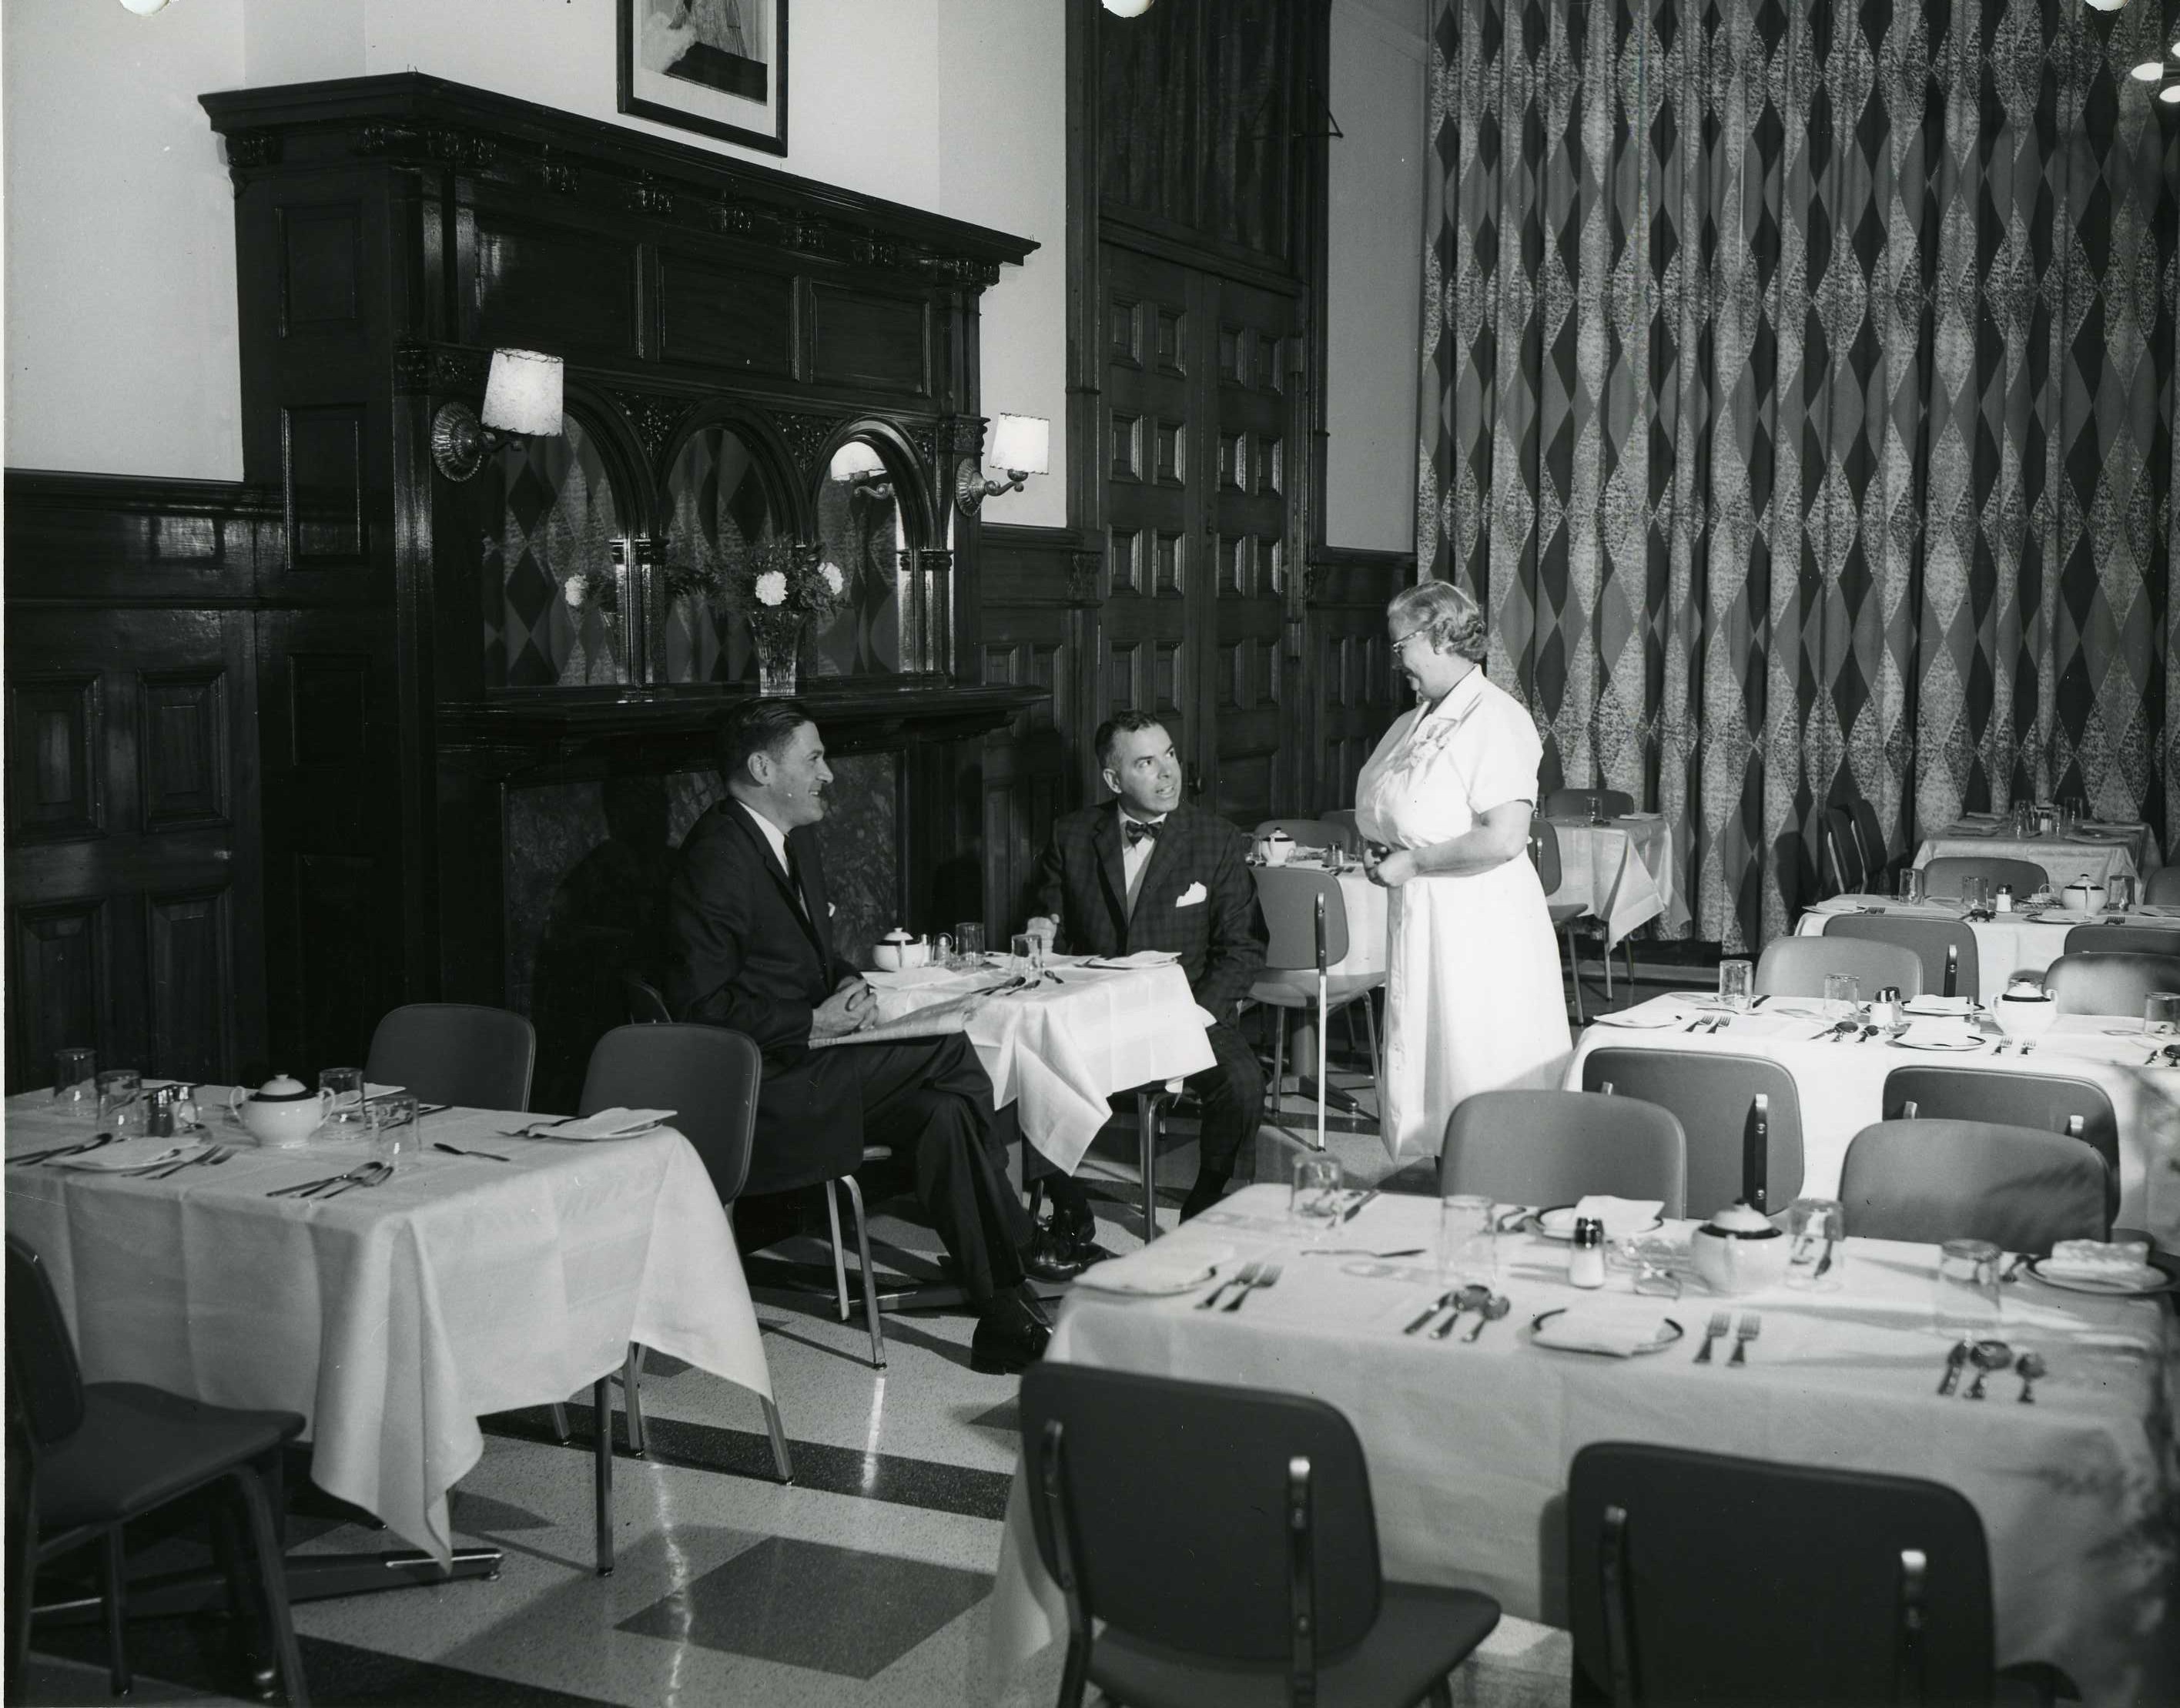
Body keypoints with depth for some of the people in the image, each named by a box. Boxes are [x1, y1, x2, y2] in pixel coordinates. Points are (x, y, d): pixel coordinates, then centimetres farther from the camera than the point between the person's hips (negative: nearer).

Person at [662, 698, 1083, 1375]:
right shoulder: (716, 858, -17)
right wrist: (814, 1025, -20)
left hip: (803, 1064, 9)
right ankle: (1021, 1245, -7)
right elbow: (700, 1007, -20)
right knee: (949, 1054, -20)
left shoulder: (796, 841, 14)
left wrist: (847, 984, 3)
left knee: (944, 1112, -11)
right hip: (758, 1089, -9)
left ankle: (1004, 1315, -6)